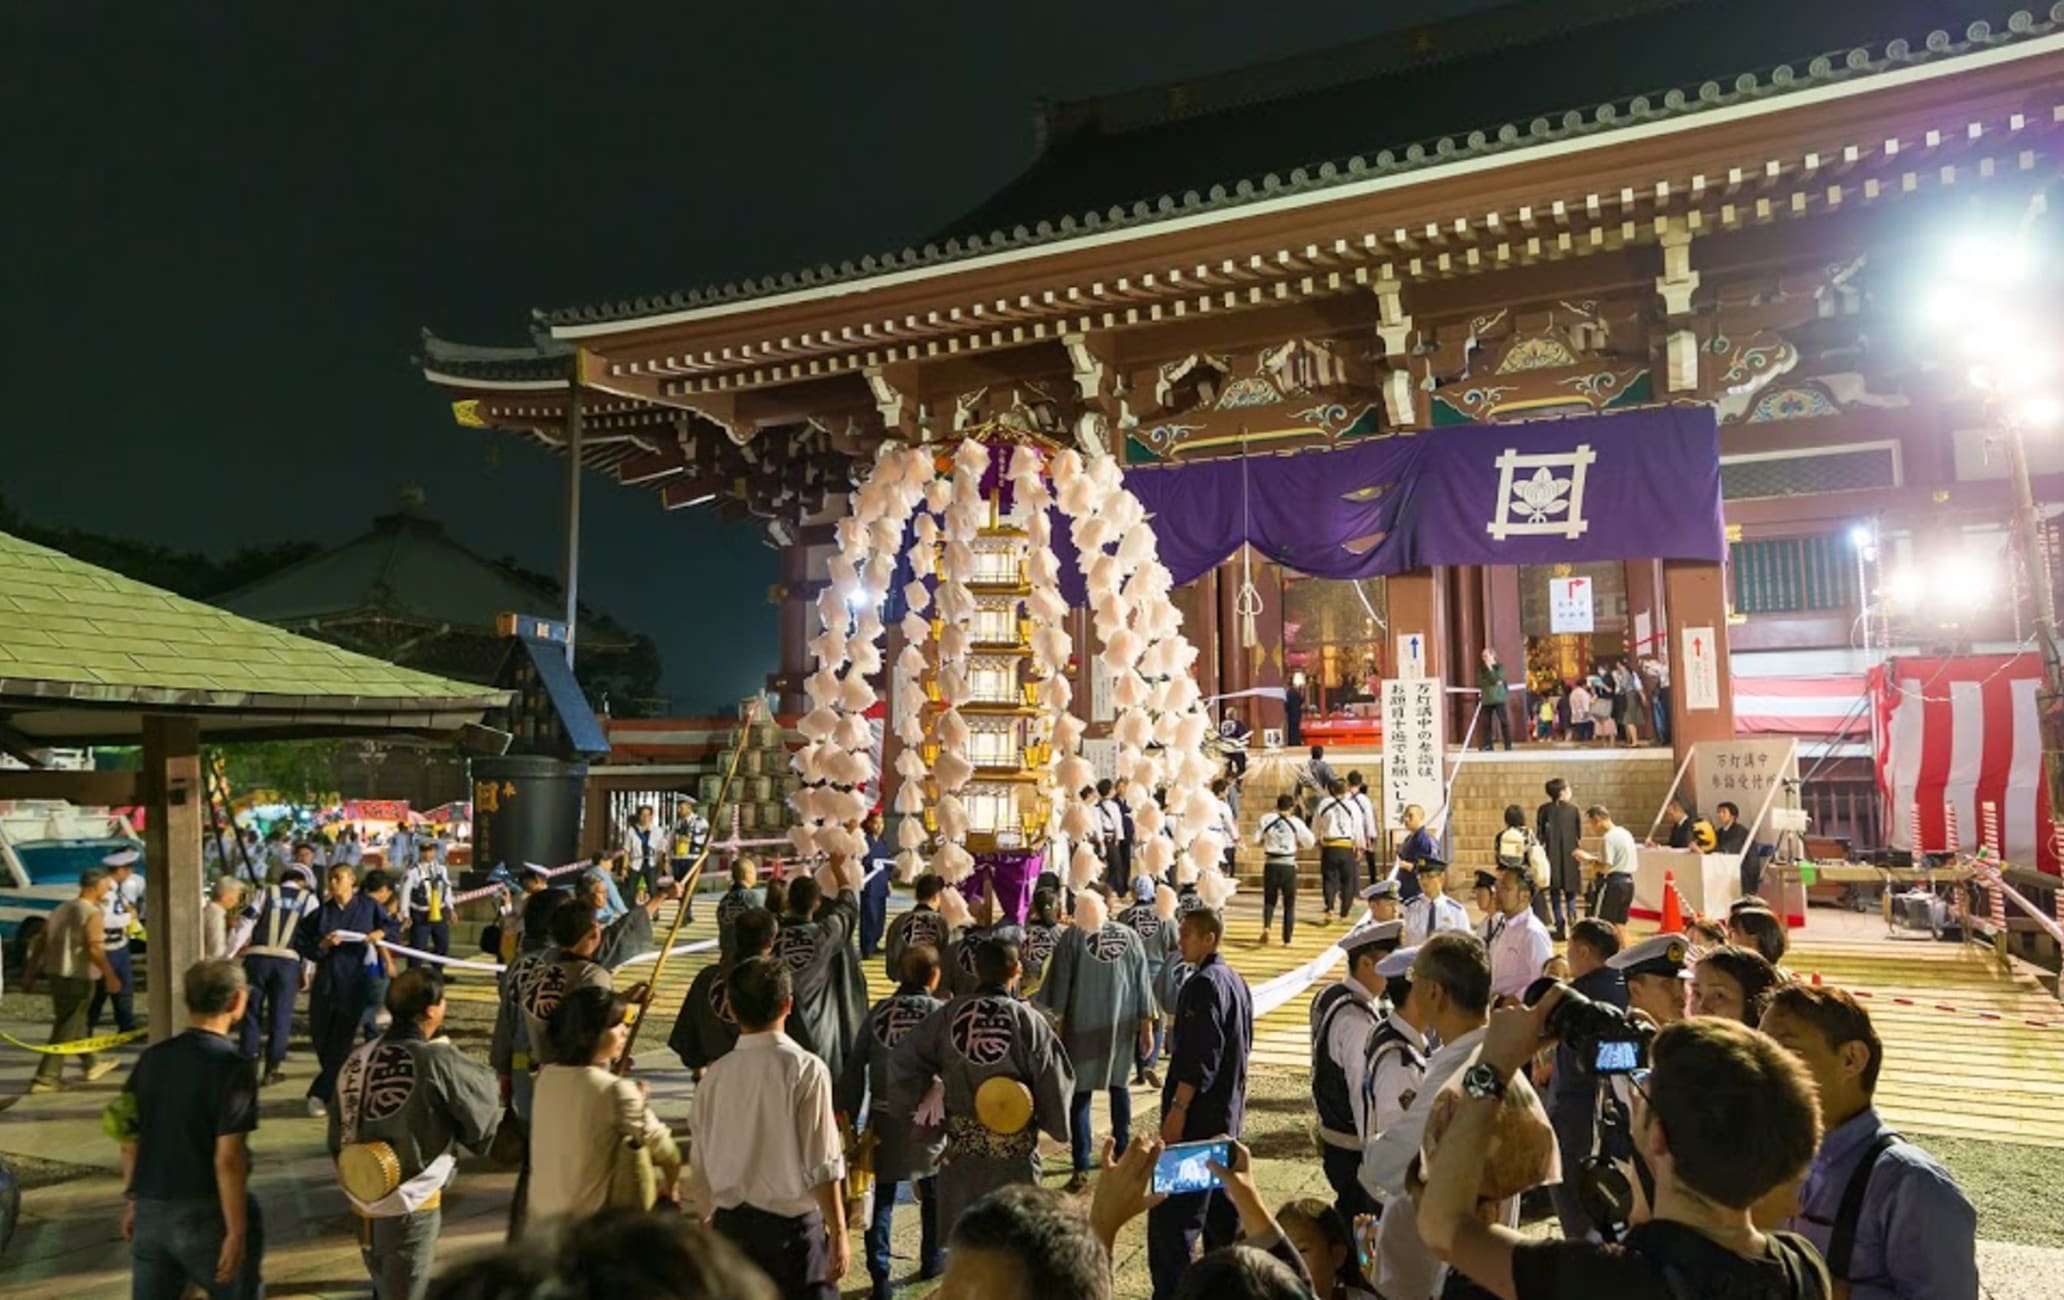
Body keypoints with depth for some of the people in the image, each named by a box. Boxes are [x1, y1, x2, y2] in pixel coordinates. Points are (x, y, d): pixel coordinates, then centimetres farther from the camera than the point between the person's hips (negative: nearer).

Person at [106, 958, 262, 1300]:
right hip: (205, 1214, -6)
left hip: (150, 1211, 6)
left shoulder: (153, 1057, 3)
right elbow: (227, 1159, -20)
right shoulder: (231, 1066, -17)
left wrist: (135, 1202, 22)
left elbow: (130, 1140, 10)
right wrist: (237, 1231, -14)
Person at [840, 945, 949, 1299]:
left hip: (883, 1121, 2)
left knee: (881, 1199, 9)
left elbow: (855, 1067, -1)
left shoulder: (878, 1012, 0)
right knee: (933, 1193, 21)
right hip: (926, 1120, -1)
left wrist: (849, 1115, 6)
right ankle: (932, 1259, 35)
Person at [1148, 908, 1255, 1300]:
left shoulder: (1204, 984, -17)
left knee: (1171, 1214, -7)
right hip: (1226, 1116, 10)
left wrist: (1177, 1109, -20)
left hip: (1198, 1116, -10)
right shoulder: (1236, 981, 12)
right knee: (1220, 1204, 19)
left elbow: (1199, 1058, -23)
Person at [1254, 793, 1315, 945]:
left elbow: (1257, 839, 0)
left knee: (1269, 899, 17)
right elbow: (1310, 842, 0)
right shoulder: (1296, 822, -6)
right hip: (1288, 865, -1)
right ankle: (1287, 940, 12)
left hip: (1271, 864, 1)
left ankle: (1266, 926, -9)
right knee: (1289, 903, 13)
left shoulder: (1267, 819, -3)